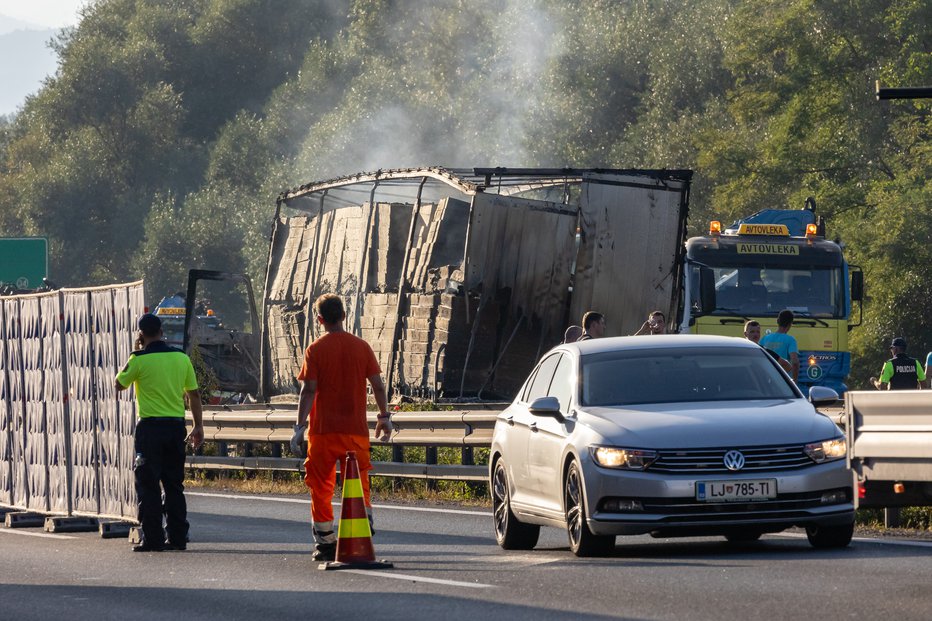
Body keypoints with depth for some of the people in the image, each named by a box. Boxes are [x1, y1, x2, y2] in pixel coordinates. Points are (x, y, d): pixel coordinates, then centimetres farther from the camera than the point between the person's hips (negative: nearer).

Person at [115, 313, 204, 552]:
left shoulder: (139, 359, -9)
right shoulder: (181, 358, 4)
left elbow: (119, 384, 5)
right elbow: (194, 394, 7)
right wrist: (198, 426, 14)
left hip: (150, 427, -4)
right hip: (176, 425, 4)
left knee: (148, 486, 0)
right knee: (174, 485, 12)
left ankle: (153, 539, -4)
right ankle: (178, 537, 11)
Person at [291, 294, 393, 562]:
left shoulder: (315, 350, -5)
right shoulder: (361, 347, 3)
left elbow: (309, 390, -10)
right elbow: (378, 385, 3)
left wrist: (301, 424, -7)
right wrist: (384, 416, 14)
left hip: (323, 429, -2)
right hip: (356, 428, 2)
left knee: (321, 487, 6)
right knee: (358, 482, 9)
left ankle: (325, 543, 5)